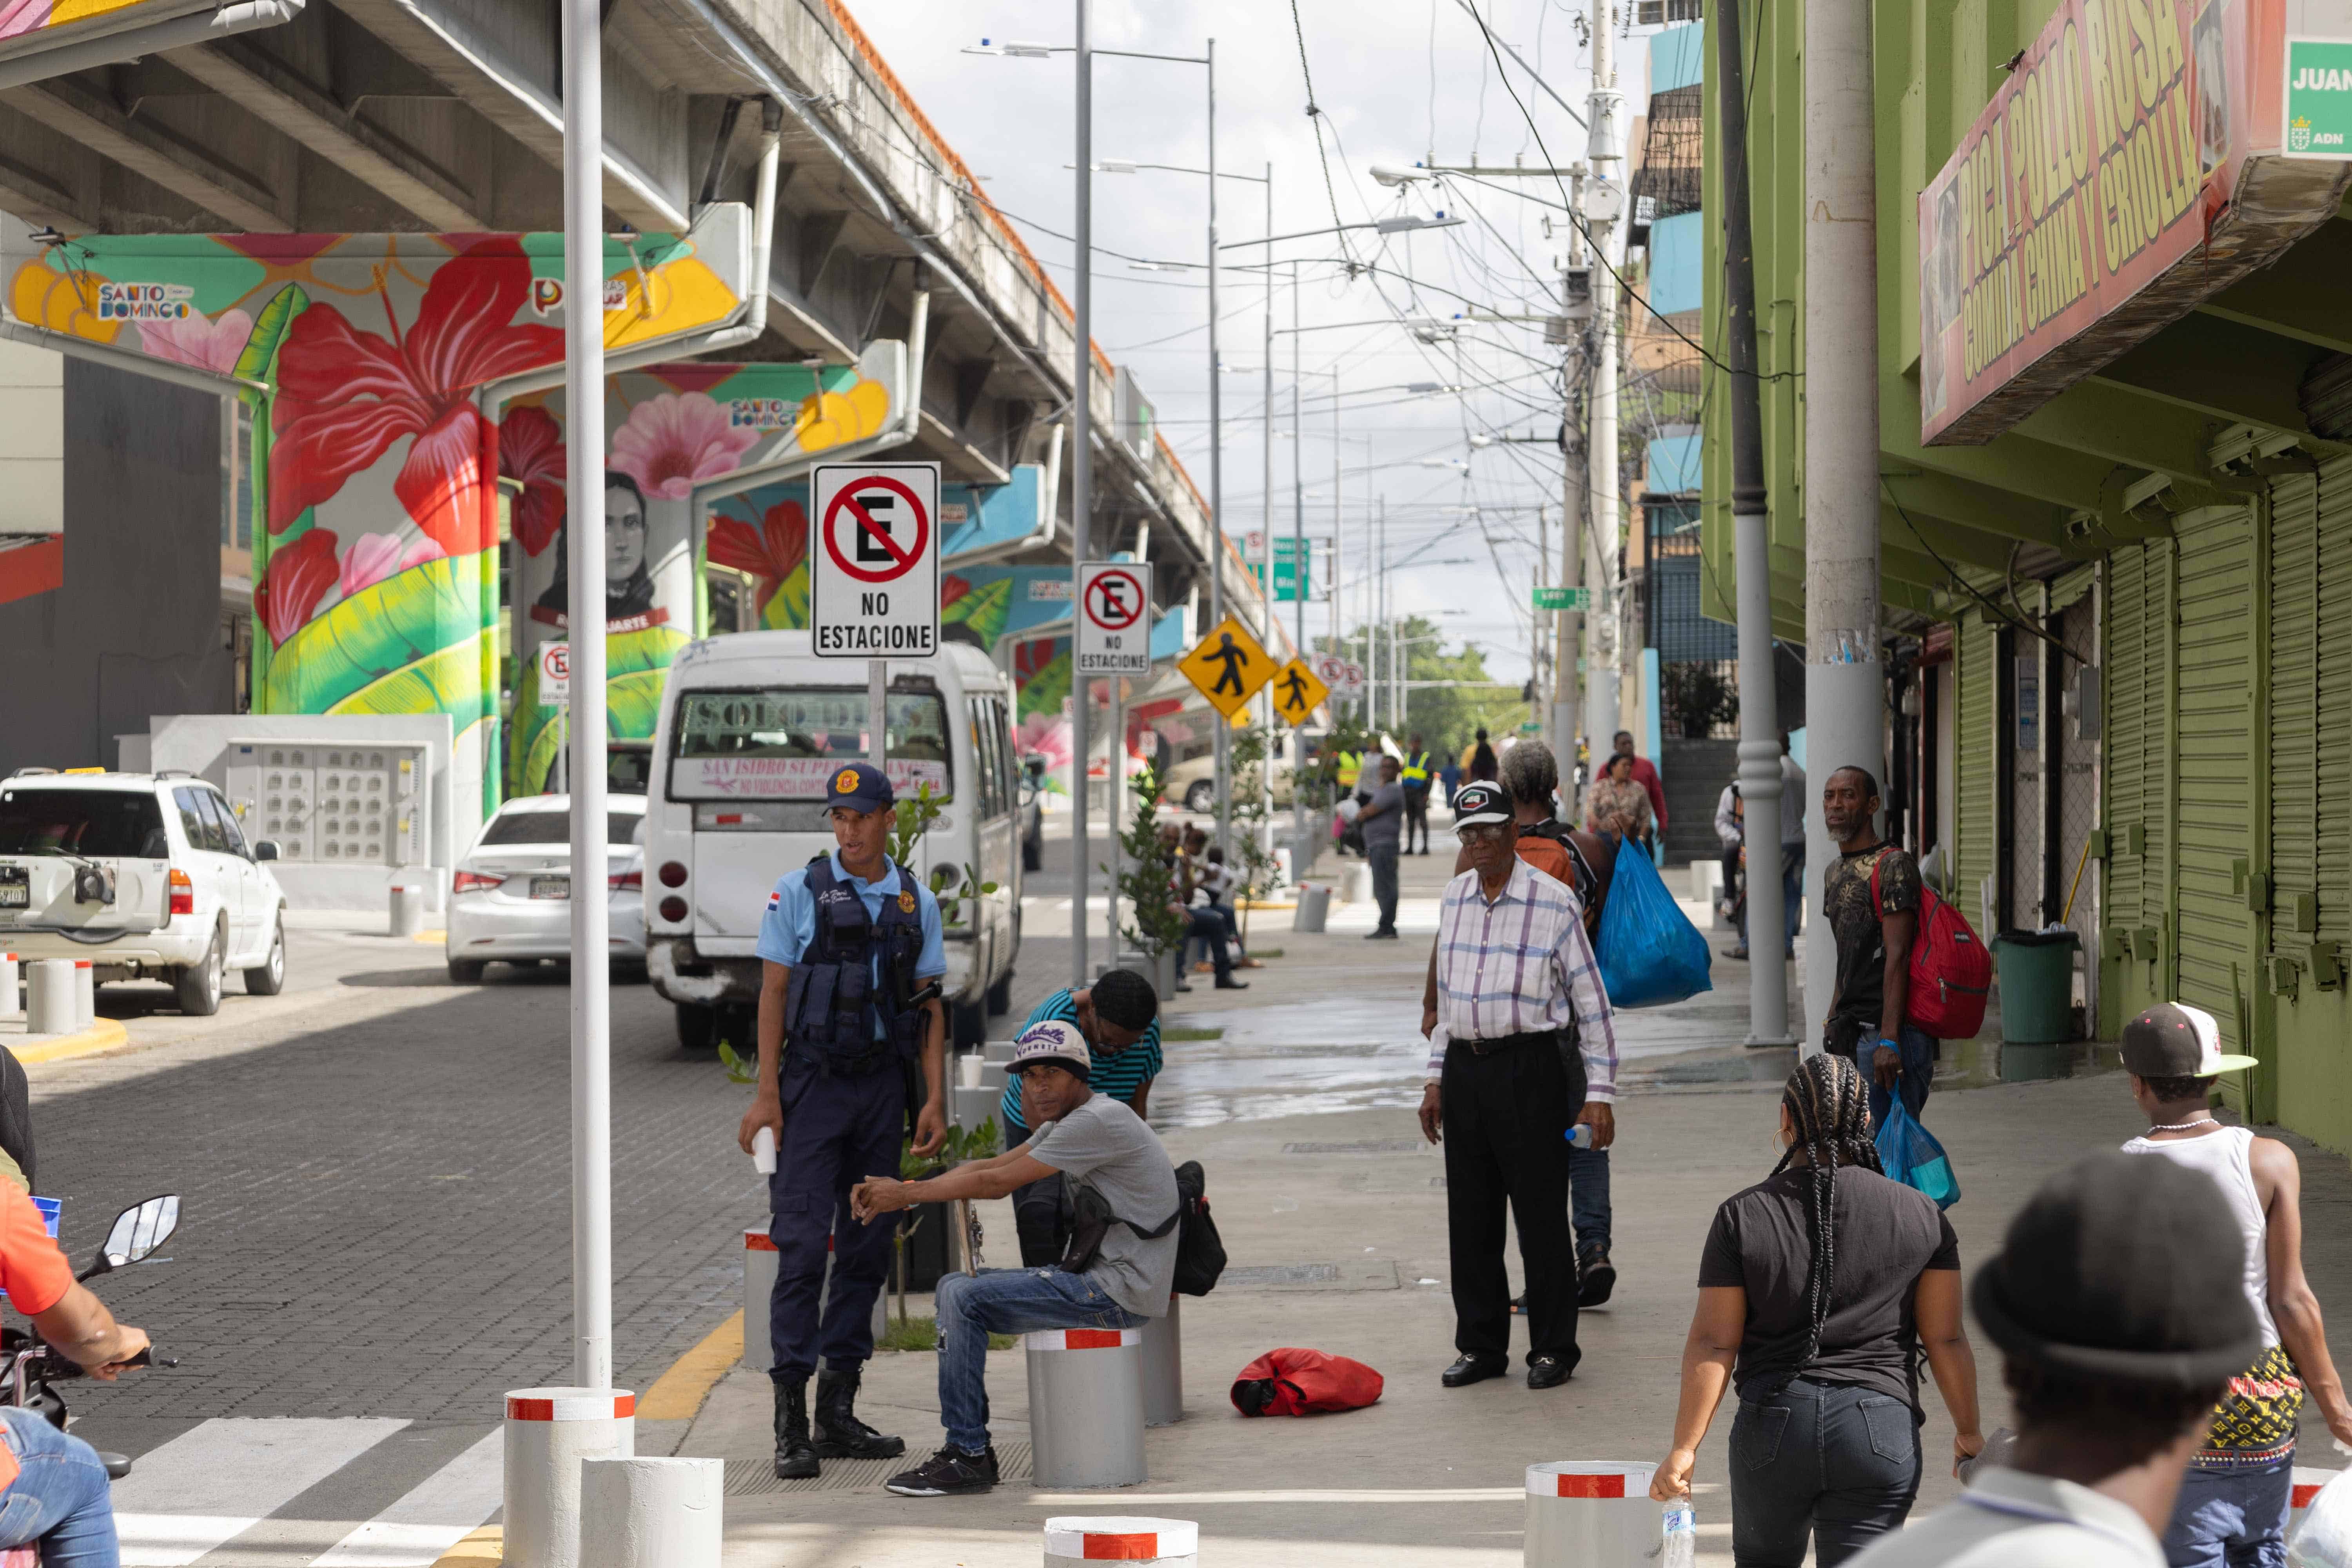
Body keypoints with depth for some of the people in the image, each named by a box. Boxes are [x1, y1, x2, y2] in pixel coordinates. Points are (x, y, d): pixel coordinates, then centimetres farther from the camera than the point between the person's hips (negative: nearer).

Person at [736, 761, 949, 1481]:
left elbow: (929, 1007, 9)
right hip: (813, 1080, -4)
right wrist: (765, 1092, -9)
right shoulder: (798, 892, 0)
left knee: (868, 1249, 6)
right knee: (802, 1244, -9)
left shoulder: (917, 903, 9)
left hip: (884, 1084, 4)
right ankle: (790, 1421, -8)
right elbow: (773, 994, -2)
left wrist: (935, 1098, 0)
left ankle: (838, 1413, 13)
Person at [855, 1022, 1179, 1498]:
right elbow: (990, 1168, 10)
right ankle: (971, 1448, 8)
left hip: (1122, 1289, -10)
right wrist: (898, 1190, -2)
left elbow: (998, 1182, -16)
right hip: (1095, 1275, 10)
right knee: (953, 1288, 10)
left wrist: (907, 1194, -8)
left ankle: (967, 1455, -11)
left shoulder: (1098, 1121, -17)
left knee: (964, 1298, -17)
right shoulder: (1063, 1123, 16)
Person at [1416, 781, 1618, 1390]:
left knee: (1540, 1213, -2)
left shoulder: (1553, 902, -7)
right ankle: (1481, 1346, 19)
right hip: (1464, 1067, 6)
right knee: (1470, 1218, 9)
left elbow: (1591, 1001, -5)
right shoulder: (1455, 898, 11)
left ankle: (1552, 1349, 9)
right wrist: (1436, 1078, 16)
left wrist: (1600, 1092, -9)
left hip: (1530, 1069, -6)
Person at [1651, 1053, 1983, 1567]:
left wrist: (1685, 1447, -2)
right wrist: (1968, 1431, 14)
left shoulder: (1743, 1216, -3)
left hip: (1772, 1424, 0)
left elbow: (1713, 1343, -5)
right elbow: (1945, 1339, 1)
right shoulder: (1921, 1215, -1)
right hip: (1881, 1428, 0)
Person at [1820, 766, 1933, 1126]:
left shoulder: (1893, 867, -11)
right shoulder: (1835, 873, 17)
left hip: (1887, 1032, -9)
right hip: (1850, 1033, 9)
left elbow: (1897, 957, -18)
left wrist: (1889, 1039, -24)